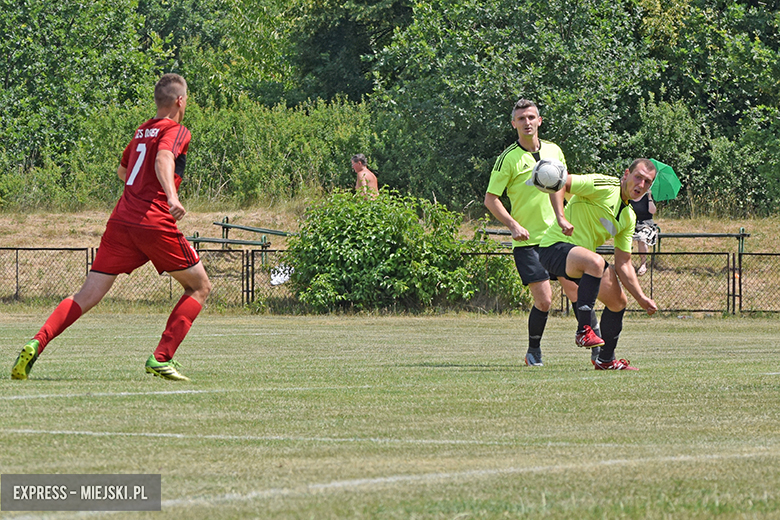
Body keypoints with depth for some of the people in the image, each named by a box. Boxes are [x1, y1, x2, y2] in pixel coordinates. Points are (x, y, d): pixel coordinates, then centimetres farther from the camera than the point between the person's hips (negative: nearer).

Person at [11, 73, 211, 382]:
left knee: (88, 295, 3)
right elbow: (163, 159, -21)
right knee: (200, 287, 11)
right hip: (155, 223, -6)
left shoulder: (142, 131, 23)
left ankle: (38, 342, -19)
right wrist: (171, 196, -37)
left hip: (121, 221, 6)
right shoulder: (177, 132, 1)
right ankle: (161, 358, 0)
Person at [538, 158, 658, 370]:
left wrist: (641, 298, 7)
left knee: (618, 303, 13)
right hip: (555, 246, -10)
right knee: (596, 262, -39)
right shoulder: (604, 186, -13)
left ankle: (606, 360, 33)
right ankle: (583, 330, -32)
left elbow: (623, 264, 15)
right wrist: (561, 218, -31)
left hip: (581, 254, 10)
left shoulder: (629, 217, 13)